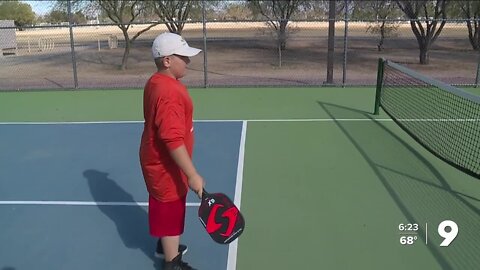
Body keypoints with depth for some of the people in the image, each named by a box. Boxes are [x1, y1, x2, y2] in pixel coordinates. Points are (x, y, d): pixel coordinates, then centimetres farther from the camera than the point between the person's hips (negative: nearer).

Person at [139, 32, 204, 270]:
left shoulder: (155, 82, 3)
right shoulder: (169, 92, -30)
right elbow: (174, 140, -33)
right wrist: (193, 175, -30)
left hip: (158, 161, 10)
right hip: (166, 165, -10)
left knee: (166, 209, 26)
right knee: (171, 211, 7)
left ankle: (165, 245, 47)